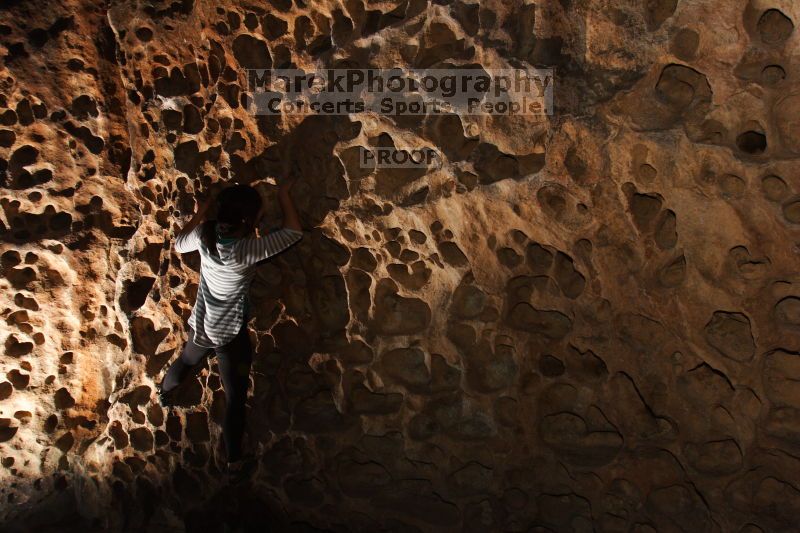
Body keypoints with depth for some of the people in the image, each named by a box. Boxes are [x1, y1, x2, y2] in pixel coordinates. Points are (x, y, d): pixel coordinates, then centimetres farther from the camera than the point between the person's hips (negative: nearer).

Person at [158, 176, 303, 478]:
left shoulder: (204, 235, -17)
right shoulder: (246, 250, -34)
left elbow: (179, 244, 7)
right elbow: (294, 231, -26)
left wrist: (201, 211, 10)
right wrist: (284, 194, -14)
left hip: (201, 325, 6)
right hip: (230, 335, -6)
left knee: (187, 360, 38)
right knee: (235, 398, 12)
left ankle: (164, 392, 68)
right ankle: (234, 459, 24)